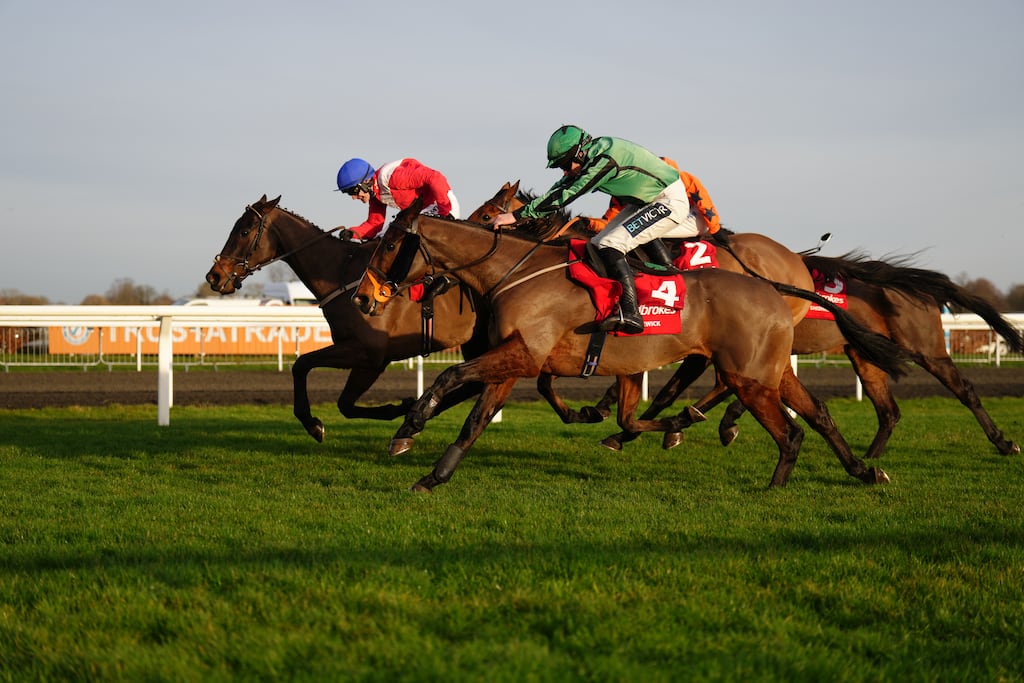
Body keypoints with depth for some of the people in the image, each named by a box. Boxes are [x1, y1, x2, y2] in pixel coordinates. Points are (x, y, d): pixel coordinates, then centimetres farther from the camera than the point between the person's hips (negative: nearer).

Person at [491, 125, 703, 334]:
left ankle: (630, 314, -32)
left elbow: (564, 196, -30)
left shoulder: (604, 159, -29)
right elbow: (559, 189, 6)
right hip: (644, 203, 10)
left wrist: (517, 215, -29)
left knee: (610, 245, -24)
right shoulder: (591, 155, -2)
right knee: (598, 243, 12)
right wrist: (520, 216, -1)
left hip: (670, 200, -10)